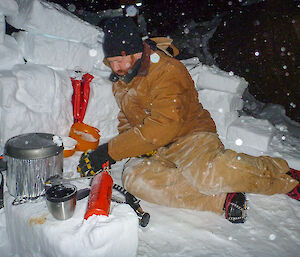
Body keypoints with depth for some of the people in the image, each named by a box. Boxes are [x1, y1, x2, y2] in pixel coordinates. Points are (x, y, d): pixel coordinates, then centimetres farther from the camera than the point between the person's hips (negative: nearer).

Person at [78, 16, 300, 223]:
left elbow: (162, 128, -26)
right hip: (153, 151, 6)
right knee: (134, 177, -27)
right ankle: (222, 200, -28)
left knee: (210, 173, -37)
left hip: (190, 136, -6)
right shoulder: (120, 79, 10)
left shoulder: (168, 71, -16)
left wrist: (110, 152, -25)